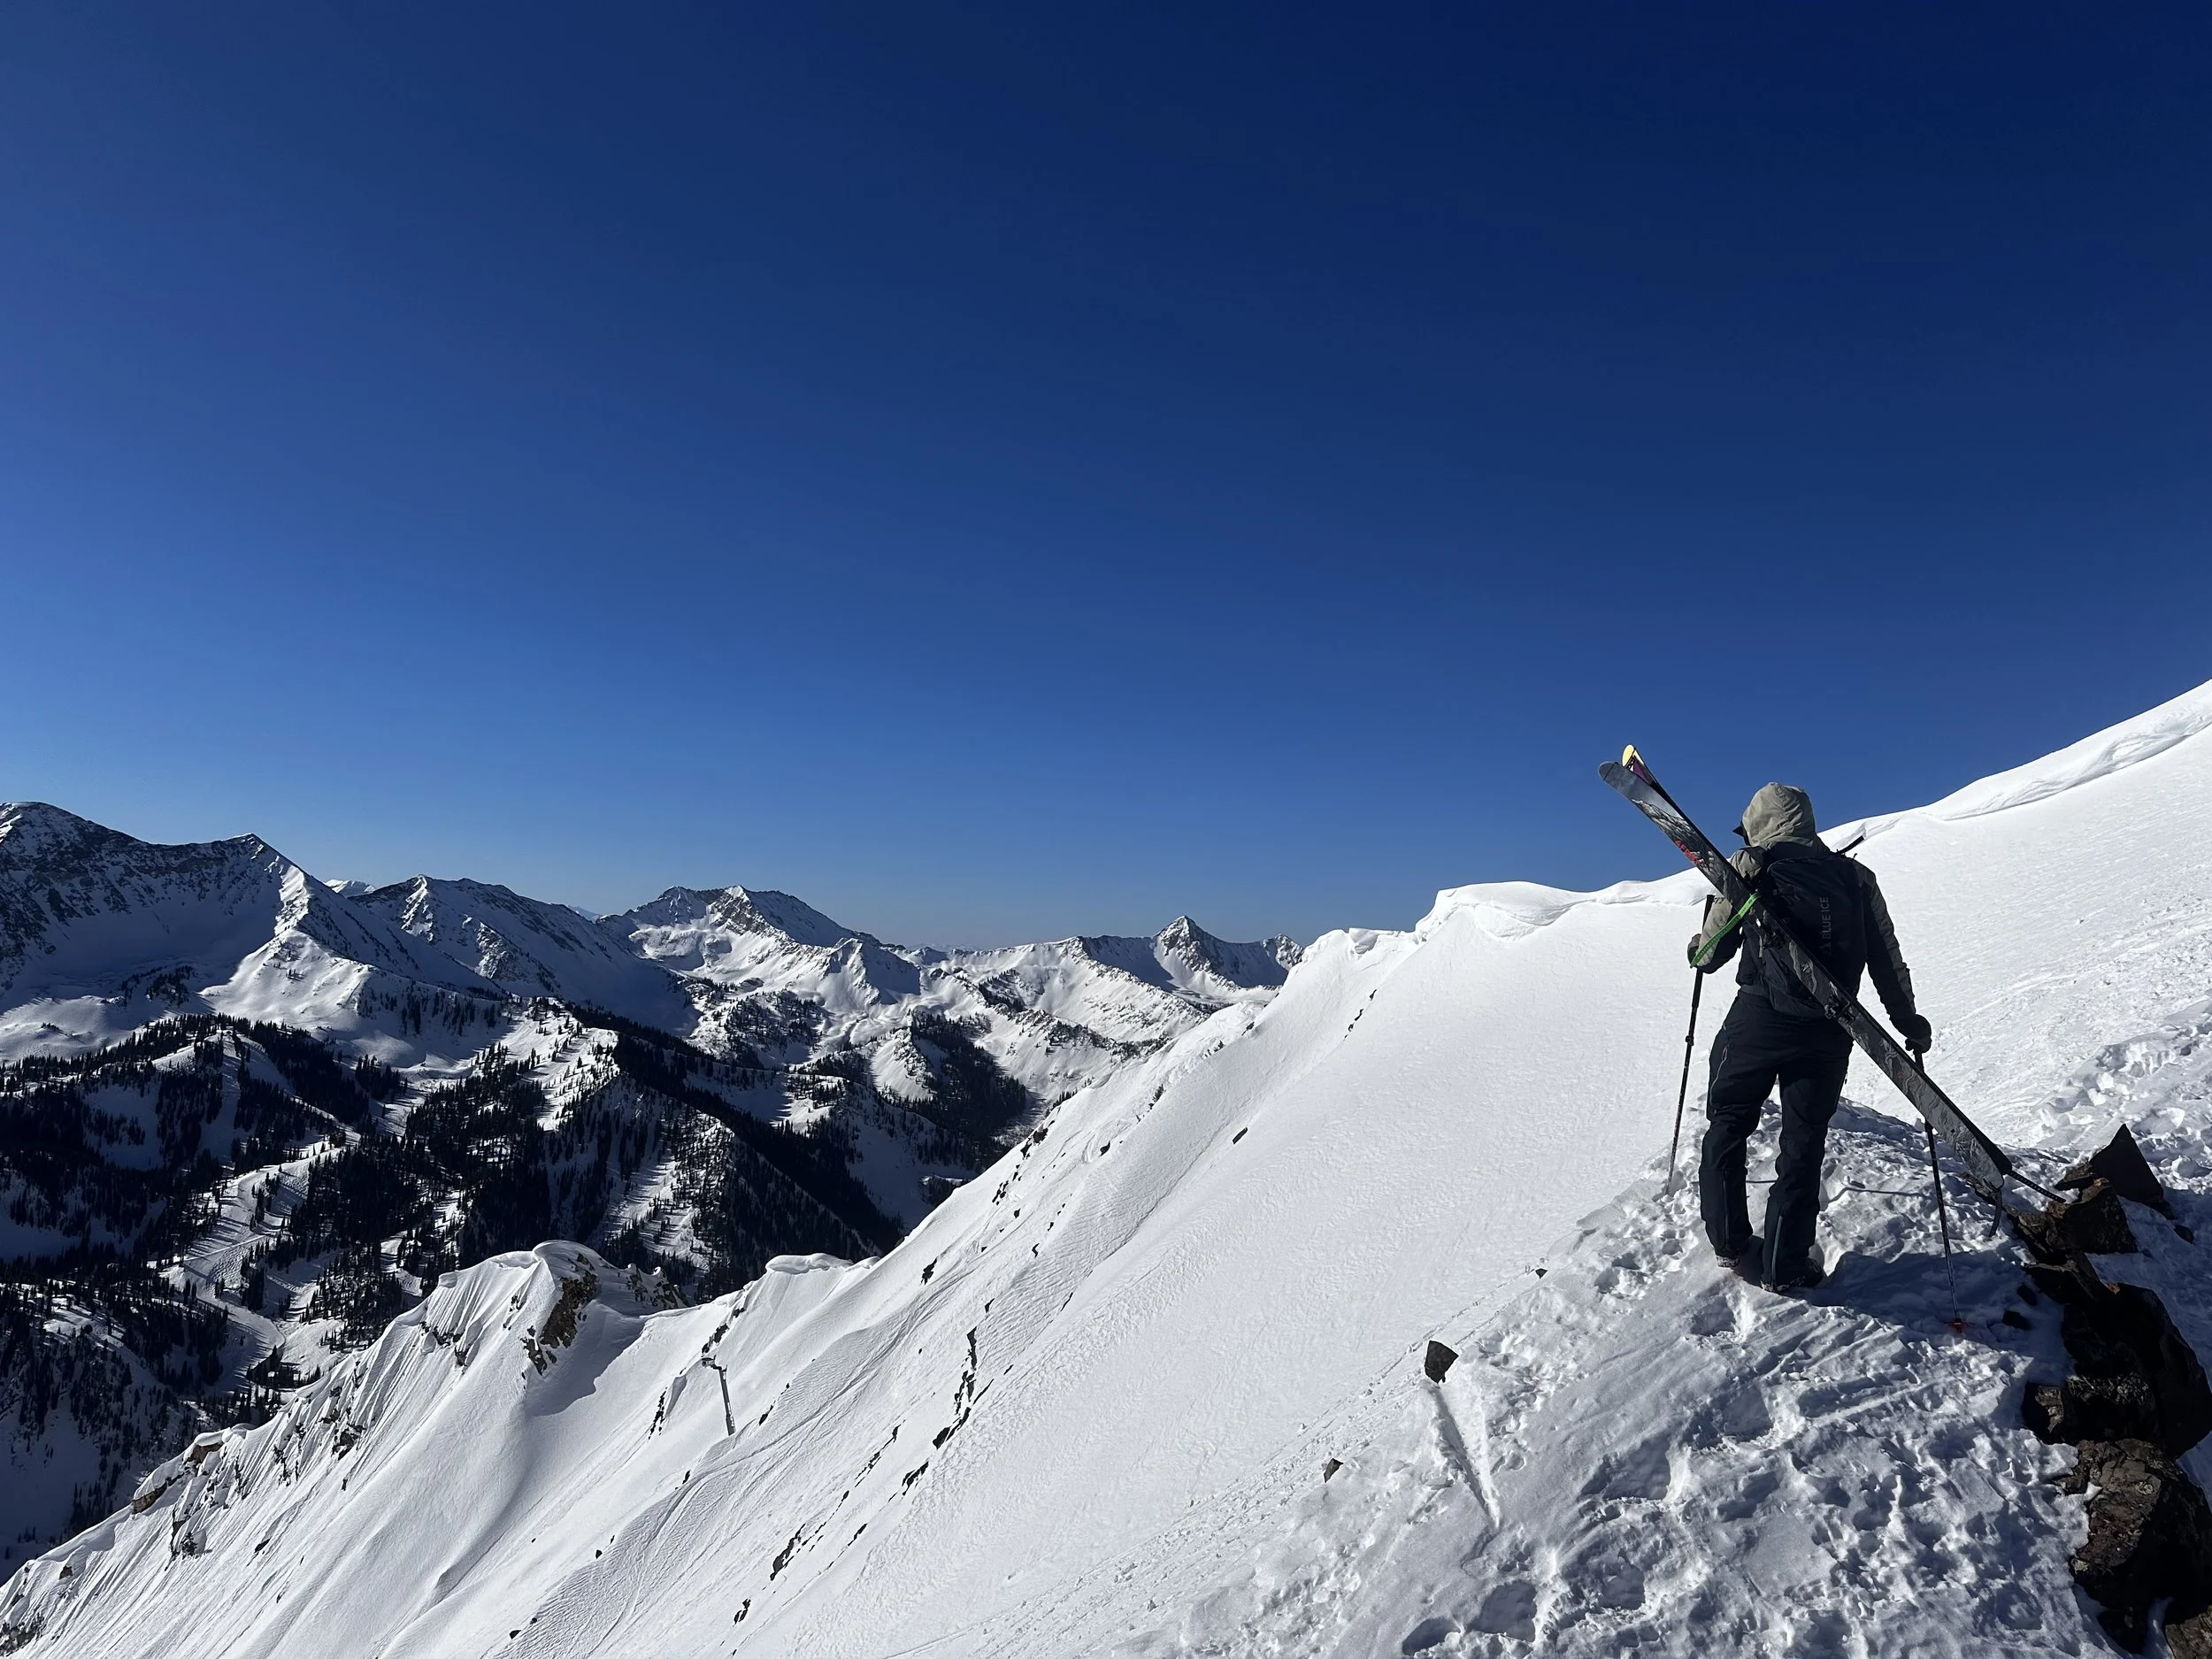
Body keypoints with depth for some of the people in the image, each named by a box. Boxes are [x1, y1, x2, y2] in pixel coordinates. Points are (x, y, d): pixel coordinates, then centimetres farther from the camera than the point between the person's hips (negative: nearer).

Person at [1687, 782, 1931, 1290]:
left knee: (1727, 1126, 16)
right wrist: (1908, 1021, 24)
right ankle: (1784, 1264, 14)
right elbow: (1887, 960, 11)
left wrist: (1696, 948, 27)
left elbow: (1709, 954, 4)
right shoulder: (1855, 876, 10)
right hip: (1829, 1033, 3)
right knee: (1803, 1144, 11)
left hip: (1758, 1020, -2)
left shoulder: (1747, 866, 0)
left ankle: (1730, 1241, 19)